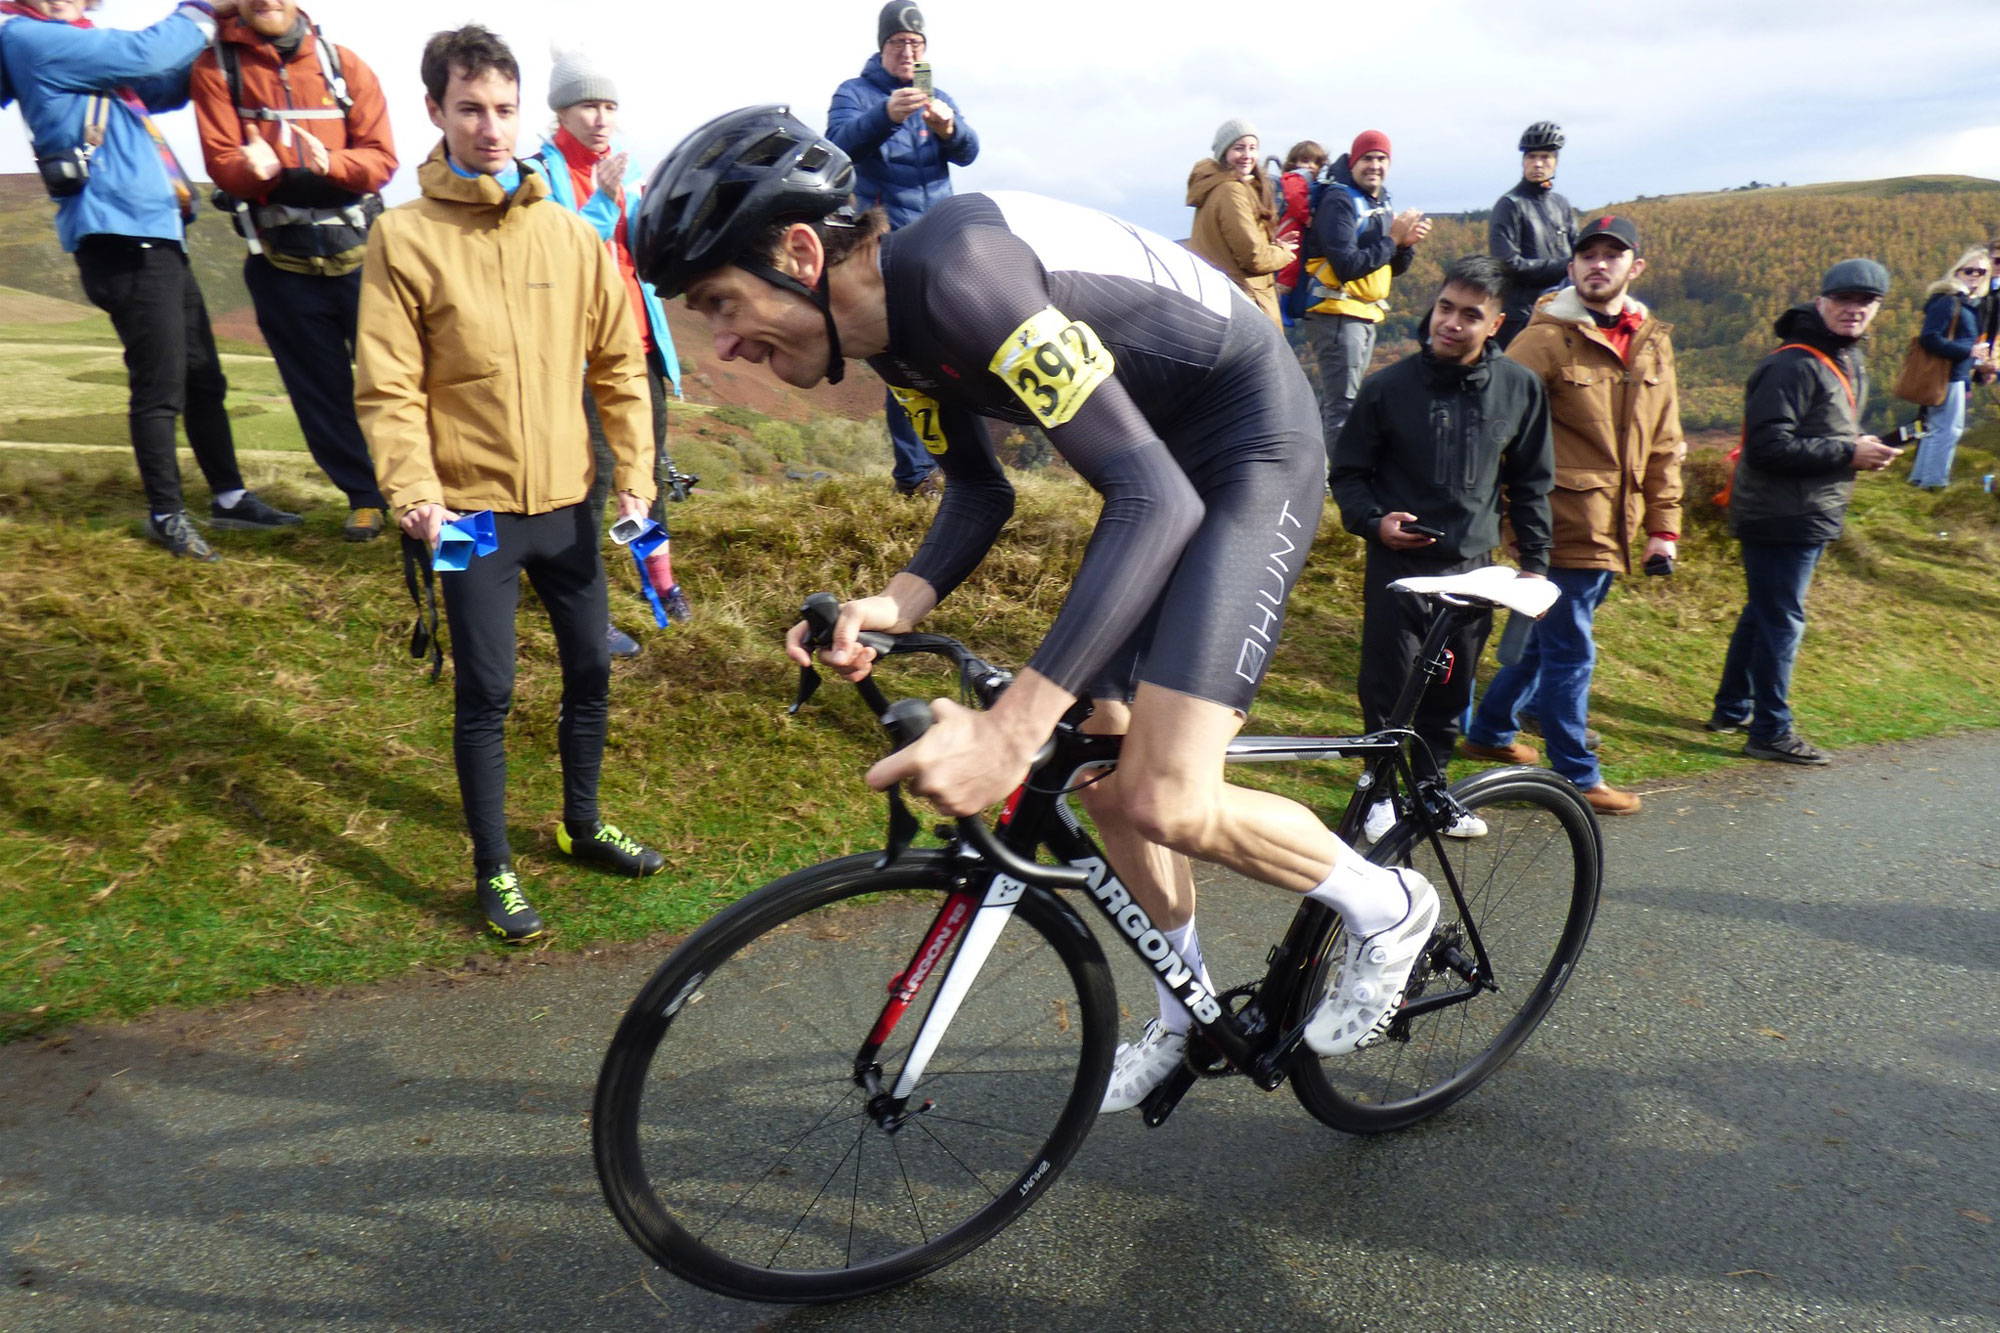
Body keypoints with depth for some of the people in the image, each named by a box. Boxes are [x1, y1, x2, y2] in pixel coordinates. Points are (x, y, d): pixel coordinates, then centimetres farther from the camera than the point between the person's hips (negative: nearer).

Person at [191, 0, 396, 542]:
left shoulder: (344, 66, 4)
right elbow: (221, 161, -5)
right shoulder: (215, 69, 3)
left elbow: (380, 157, -4)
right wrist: (256, 169, -27)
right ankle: (362, 494, 20)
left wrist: (330, 165, -23)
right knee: (320, 387, 7)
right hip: (281, 262, 1)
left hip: (359, 253, 0)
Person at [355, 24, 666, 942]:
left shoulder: (573, 234, 2)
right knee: (486, 693, 3)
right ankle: (493, 869, 21)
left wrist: (635, 477, -2)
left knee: (591, 670, 13)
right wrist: (413, 494, -20)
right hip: (471, 511, -3)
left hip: (566, 502, 4)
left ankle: (582, 825, 36)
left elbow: (619, 364, 5)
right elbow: (388, 388, -7)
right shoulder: (403, 237, -6)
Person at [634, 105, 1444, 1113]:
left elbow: (1156, 500, -36)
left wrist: (1013, 727, -42)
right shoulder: (893, 326, -1)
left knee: (1165, 800, -18)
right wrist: (900, 602, -12)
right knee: (1099, 769, 11)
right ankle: (1188, 1012, 33)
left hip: (1254, 448, -9)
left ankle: (1386, 907, 11)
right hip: (1162, 468, 9)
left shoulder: (958, 271, -30)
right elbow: (980, 492, 9)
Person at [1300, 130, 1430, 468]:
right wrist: (1392, 238, -17)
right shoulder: (1338, 201, -12)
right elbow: (1346, 265, -23)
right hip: (1337, 314, -9)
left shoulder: (1382, 202, 15)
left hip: (1366, 314, 9)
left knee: (1335, 402, 15)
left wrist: (1407, 242, -5)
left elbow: (1395, 268, 15)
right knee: (1342, 407, -11)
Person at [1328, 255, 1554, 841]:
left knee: (1450, 691, 11)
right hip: (1398, 564, -2)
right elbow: (1347, 473, 1)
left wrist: (1535, 562, 8)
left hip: (1472, 567, 3)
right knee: (1387, 685, 1)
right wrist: (1374, 522, -17)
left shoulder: (1520, 388, 0)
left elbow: (1531, 483, 10)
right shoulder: (1389, 387, -7)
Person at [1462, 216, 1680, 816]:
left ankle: (1490, 731, 34)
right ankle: (1578, 776, 12)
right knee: (1570, 650, 0)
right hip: (1564, 521, -7)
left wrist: (1664, 524, 13)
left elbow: (1664, 444, 16)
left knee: (1549, 637, 17)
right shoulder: (1547, 338, -7)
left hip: (1613, 529, 7)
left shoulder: (1653, 342, 12)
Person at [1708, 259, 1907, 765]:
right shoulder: (1793, 366, -18)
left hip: (1809, 515, 10)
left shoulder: (1850, 361, 15)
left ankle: (1732, 709, 29)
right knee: (1781, 621, -3)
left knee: (1764, 613, 17)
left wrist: (1865, 447, 7)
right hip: (1781, 517, -10)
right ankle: (1770, 732, 7)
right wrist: (1848, 455, -22)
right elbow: (1769, 445, -25)